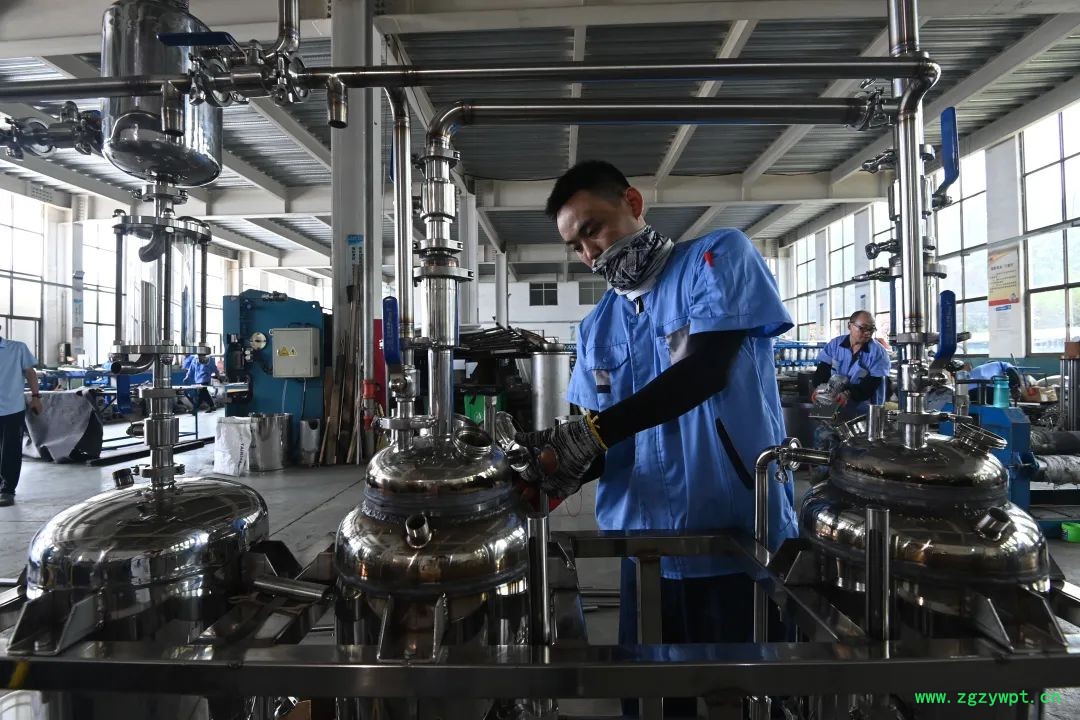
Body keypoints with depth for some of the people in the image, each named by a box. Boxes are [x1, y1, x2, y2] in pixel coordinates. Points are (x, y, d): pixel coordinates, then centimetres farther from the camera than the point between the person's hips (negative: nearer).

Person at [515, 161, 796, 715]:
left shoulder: (720, 257, -5)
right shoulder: (596, 328, 9)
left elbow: (704, 371, -20)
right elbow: (601, 440, 7)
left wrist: (589, 435, -26)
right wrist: (560, 465, -16)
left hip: (741, 537, -4)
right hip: (643, 544, 5)